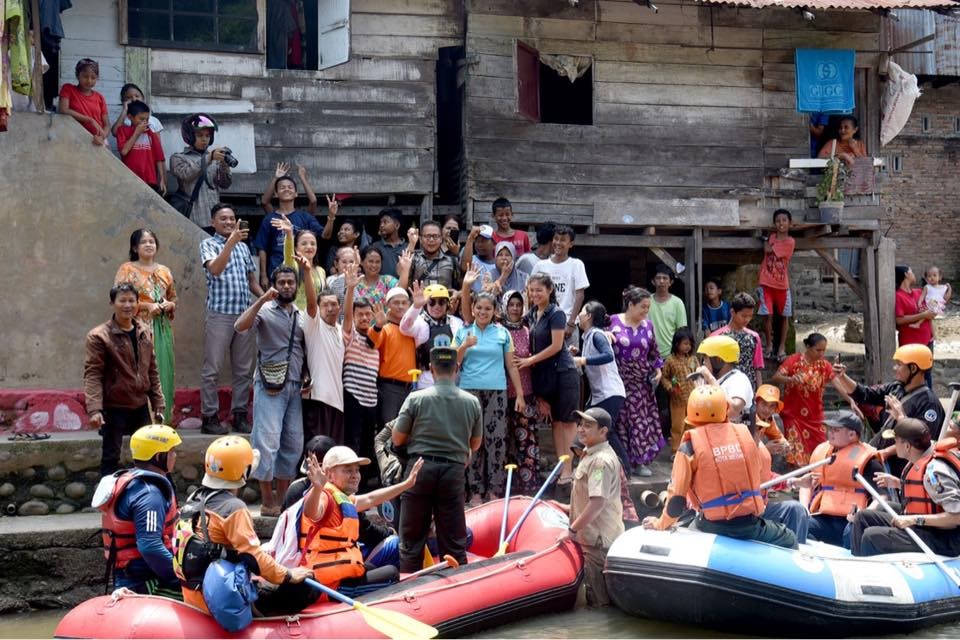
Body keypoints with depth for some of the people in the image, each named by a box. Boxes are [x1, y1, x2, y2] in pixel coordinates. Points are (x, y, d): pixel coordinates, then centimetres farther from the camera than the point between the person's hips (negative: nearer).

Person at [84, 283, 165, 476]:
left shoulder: (144, 332, 8)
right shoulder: (99, 336, -10)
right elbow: (92, 375, -14)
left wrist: (158, 404, 9)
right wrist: (94, 409, -24)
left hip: (141, 406, 5)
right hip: (114, 409, -5)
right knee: (111, 458, 2)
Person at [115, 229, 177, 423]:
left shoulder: (164, 272, 16)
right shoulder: (127, 270, 2)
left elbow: (174, 299, 22)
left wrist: (169, 305, -1)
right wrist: (148, 306, -13)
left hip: (162, 329, 5)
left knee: (163, 372, 1)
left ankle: (162, 419, 6)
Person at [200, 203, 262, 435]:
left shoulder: (243, 247, 17)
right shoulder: (208, 244, 1)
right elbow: (215, 269, -19)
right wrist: (231, 242, -26)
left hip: (245, 314, 5)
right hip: (220, 314, -5)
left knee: (244, 369, 7)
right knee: (212, 368, -3)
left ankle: (240, 414, 14)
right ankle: (209, 416, 2)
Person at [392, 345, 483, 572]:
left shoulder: (416, 399, -6)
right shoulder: (472, 402, 0)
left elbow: (397, 439, 1)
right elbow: (475, 444, 11)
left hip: (421, 468, -1)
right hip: (454, 471, 1)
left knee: (412, 538, 9)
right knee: (454, 540, 8)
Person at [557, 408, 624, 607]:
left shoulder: (601, 460, -21)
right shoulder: (592, 454, 12)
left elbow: (597, 503, -27)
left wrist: (572, 529, -22)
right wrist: (571, 509, 28)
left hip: (599, 538, -10)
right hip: (593, 535, 10)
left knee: (599, 601, -4)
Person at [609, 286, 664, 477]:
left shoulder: (648, 325, 9)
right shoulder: (613, 322, -3)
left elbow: (654, 352, 18)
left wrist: (658, 369, 4)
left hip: (641, 382, 4)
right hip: (619, 380, -3)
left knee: (641, 420, 2)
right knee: (620, 419, -1)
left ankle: (639, 461, 10)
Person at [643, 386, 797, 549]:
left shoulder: (690, 445, -6)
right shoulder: (745, 434, 3)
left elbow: (677, 496, -6)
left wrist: (661, 523, 10)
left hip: (714, 525, -1)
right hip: (750, 523, 1)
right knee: (789, 540, 26)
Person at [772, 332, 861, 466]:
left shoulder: (824, 365, 2)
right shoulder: (794, 360, -8)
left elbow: (837, 385, -9)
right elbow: (775, 378, -16)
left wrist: (851, 402, -25)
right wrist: (791, 379, -36)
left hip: (815, 417, 4)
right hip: (794, 416, -4)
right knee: (798, 455, -8)